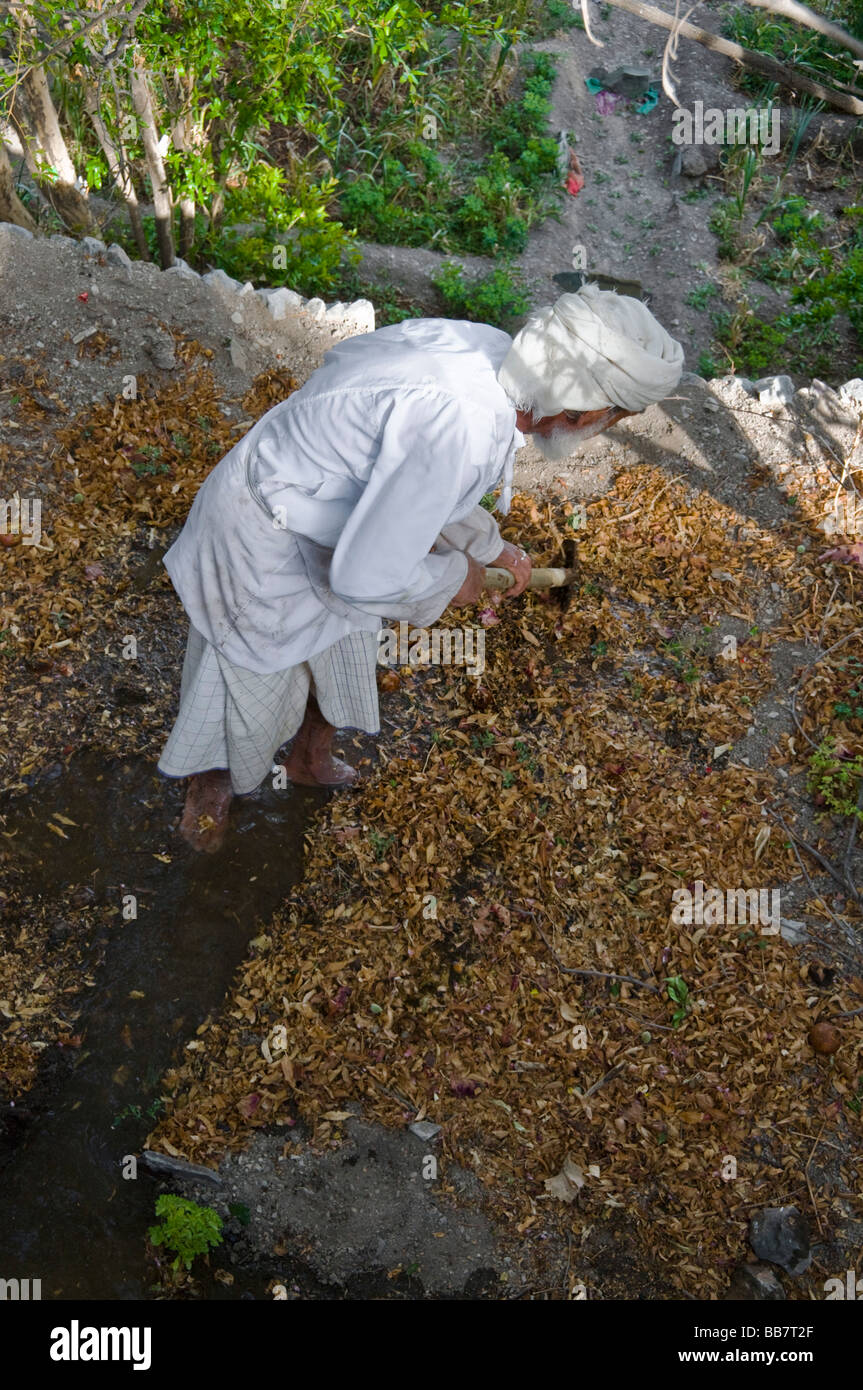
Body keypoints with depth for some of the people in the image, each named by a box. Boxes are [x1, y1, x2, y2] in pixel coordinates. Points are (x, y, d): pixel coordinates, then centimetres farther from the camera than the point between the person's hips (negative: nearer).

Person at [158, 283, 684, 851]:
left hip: (327, 513, 8)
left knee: (345, 652, 28)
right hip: (268, 542, -8)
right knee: (251, 677, 18)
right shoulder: (462, 426, -39)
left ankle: (312, 760, 58)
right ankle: (210, 784, 50)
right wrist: (453, 576, -14)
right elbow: (365, 577, -34)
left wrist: (489, 545, 19)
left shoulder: (491, 350, -12)